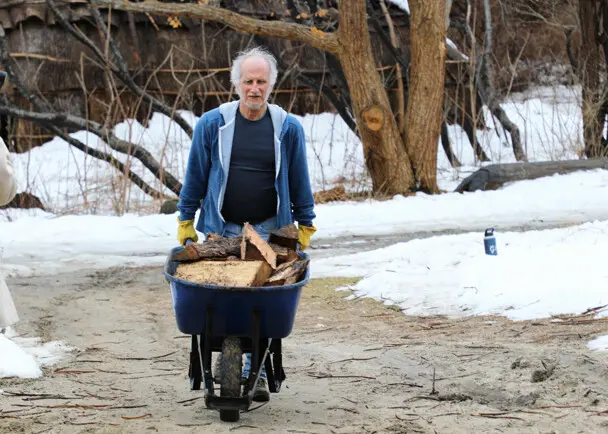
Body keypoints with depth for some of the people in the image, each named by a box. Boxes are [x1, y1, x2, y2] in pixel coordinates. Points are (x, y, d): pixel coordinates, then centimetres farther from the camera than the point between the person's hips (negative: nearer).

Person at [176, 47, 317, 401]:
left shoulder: (288, 128, 2)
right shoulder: (212, 124, 0)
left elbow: (300, 183, 9)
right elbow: (195, 177, 7)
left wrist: (305, 227, 9)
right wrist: (186, 223, 7)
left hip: (269, 230, 0)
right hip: (221, 230, 0)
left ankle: (256, 372, 9)